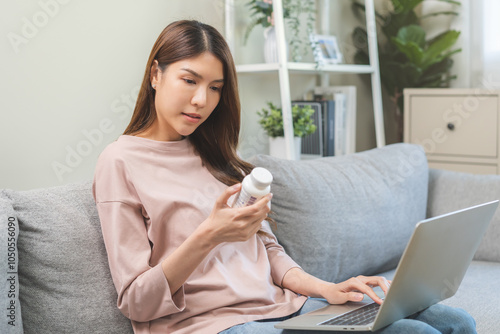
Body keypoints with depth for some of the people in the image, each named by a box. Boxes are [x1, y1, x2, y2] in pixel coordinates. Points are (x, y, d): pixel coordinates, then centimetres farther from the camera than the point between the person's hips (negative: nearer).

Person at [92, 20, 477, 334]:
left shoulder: (215, 156, 20)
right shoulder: (121, 162, -1)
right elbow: (136, 302, -7)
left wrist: (326, 289, -1)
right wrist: (207, 237, -22)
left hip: (282, 303, 7)